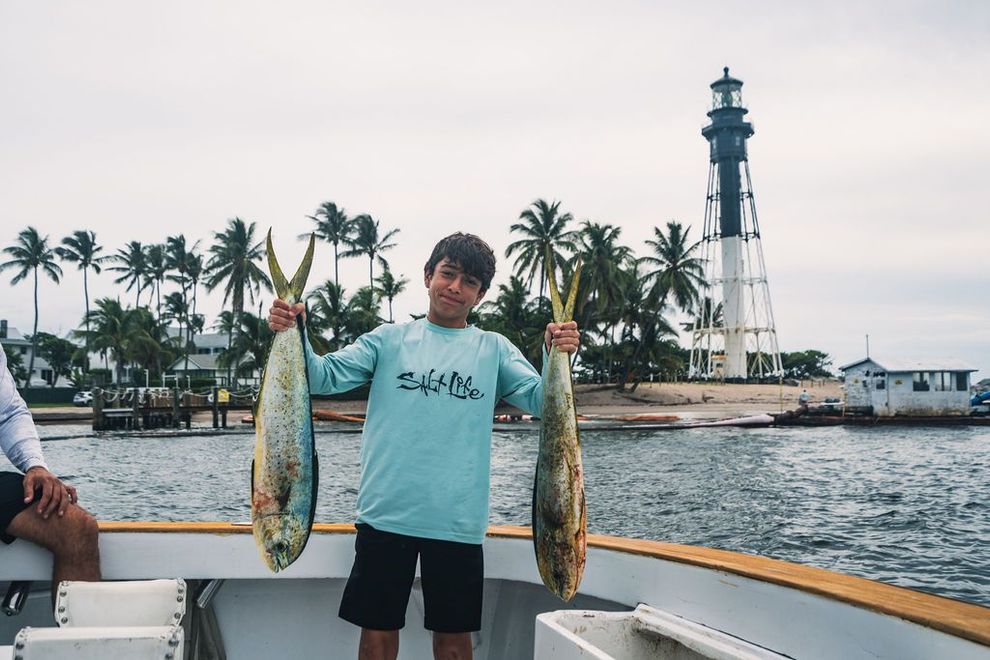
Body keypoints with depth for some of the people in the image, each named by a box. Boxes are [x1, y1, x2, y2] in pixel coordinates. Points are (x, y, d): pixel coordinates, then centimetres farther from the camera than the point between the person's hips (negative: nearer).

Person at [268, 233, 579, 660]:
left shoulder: (494, 349, 7)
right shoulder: (389, 339, 7)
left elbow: (541, 400, -3)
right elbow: (325, 378, 0)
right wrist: (294, 336, -17)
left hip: (458, 522, 0)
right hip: (386, 513, 0)